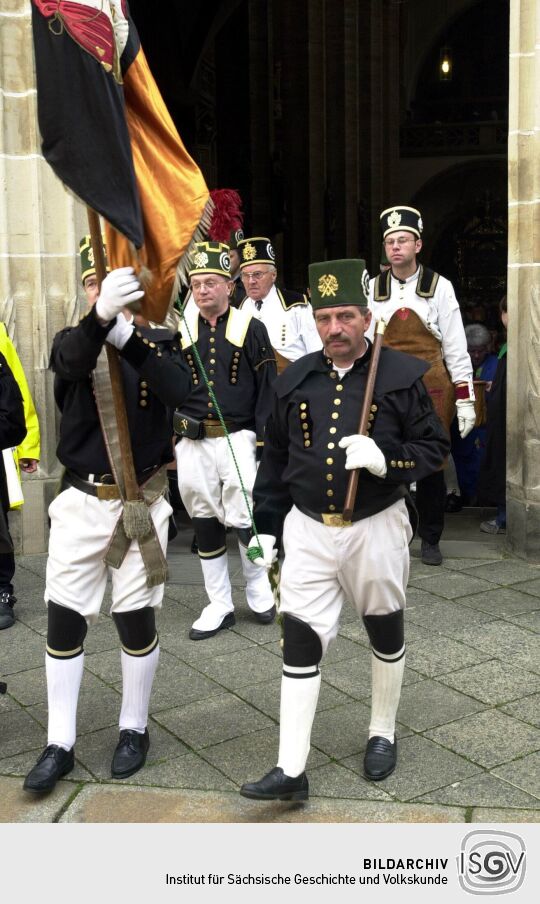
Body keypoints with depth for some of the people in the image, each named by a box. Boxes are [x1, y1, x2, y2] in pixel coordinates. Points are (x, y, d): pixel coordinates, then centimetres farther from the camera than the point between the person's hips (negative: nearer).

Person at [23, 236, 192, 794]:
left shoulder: (156, 340, 1)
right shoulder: (71, 341, 3)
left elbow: (179, 390, -21)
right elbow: (73, 362, -24)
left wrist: (126, 334, -33)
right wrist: (101, 314, -45)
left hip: (143, 501, -1)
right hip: (82, 502, 2)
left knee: (136, 618, 6)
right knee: (64, 618, 4)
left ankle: (134, 729, 27)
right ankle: (59, 744, 18)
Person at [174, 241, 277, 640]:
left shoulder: (250, 327, 0)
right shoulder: (180, 330, 7)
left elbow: (268, 387, -1)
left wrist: (264, 440, -7)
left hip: (237, 438, -3)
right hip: (192, 442, 3)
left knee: (244, 517, -5)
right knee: (204, 521, 8)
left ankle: (260, 591, 21)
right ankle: (220, 605, 20)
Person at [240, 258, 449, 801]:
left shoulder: (402, 375, -6)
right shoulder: (294, 381, 3)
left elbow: (434, 448, -3)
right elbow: (275, 459, 10)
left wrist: (384, 457, -22)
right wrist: (266, 527, 10)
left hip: (376, 529, -1)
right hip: (307, 530, 2)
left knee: (385, 635, 15)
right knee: (300, 643, -2)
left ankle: (382, 735, 39)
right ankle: (291, 771, 5)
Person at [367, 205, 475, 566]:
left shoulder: (439, 286, 0)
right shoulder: (373, 289, 5)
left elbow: (456, 346, 0)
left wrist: (465, 398, -4)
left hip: (432, 387, -1)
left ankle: (430, 539, 22)